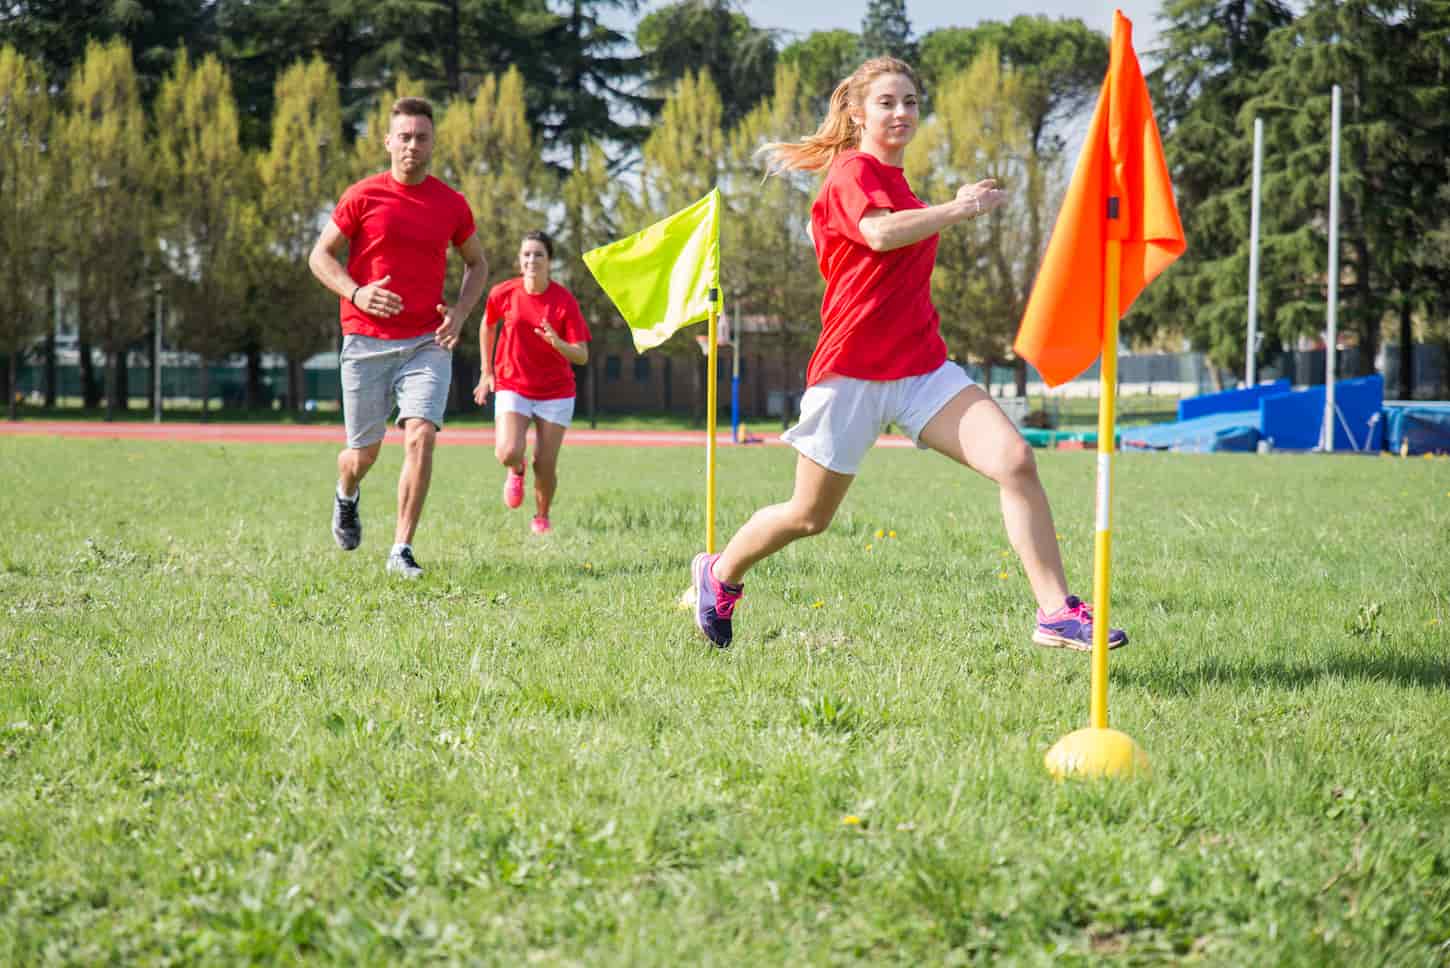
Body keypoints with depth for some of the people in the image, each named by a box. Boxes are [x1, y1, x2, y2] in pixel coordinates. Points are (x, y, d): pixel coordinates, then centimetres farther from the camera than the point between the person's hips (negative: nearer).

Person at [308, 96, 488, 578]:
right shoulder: (362, 196, -2)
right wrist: (356, 292, -16)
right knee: (363, 452, 6)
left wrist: (460, 312, 1)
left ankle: (401, 551, -10)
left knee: (421, 437, -18)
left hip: (427, 342, 1)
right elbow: (320, 256, 2)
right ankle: (346, 497, 44)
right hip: (366, 342, -1)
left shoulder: (452, 204, 4)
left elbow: (477, 264, 18)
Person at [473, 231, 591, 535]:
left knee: (545, 466, -3)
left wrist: (557, 343, -31)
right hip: (512, 387, 1)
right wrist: (487, 372, 14)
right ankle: (516, 471, 19)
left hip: (555, 393, -1)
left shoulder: (564, 301, -12)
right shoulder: (503, 293, -7)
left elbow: (582, 356, -12)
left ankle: (542, 517, 27)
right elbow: (488, 326, 15)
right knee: (508, 454, -20)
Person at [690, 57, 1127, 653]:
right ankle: (719, 574, 37)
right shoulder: (853, 170, -8)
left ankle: (1057, 613, -19)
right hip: (853, 369, -7)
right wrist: (962, 207, -19)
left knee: (1014, 460, -16)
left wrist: (959, 209, 23)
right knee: (808, 516, 8)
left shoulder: (893, 182, 18)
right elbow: (880, 233, -28)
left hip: (922, 367, 7)